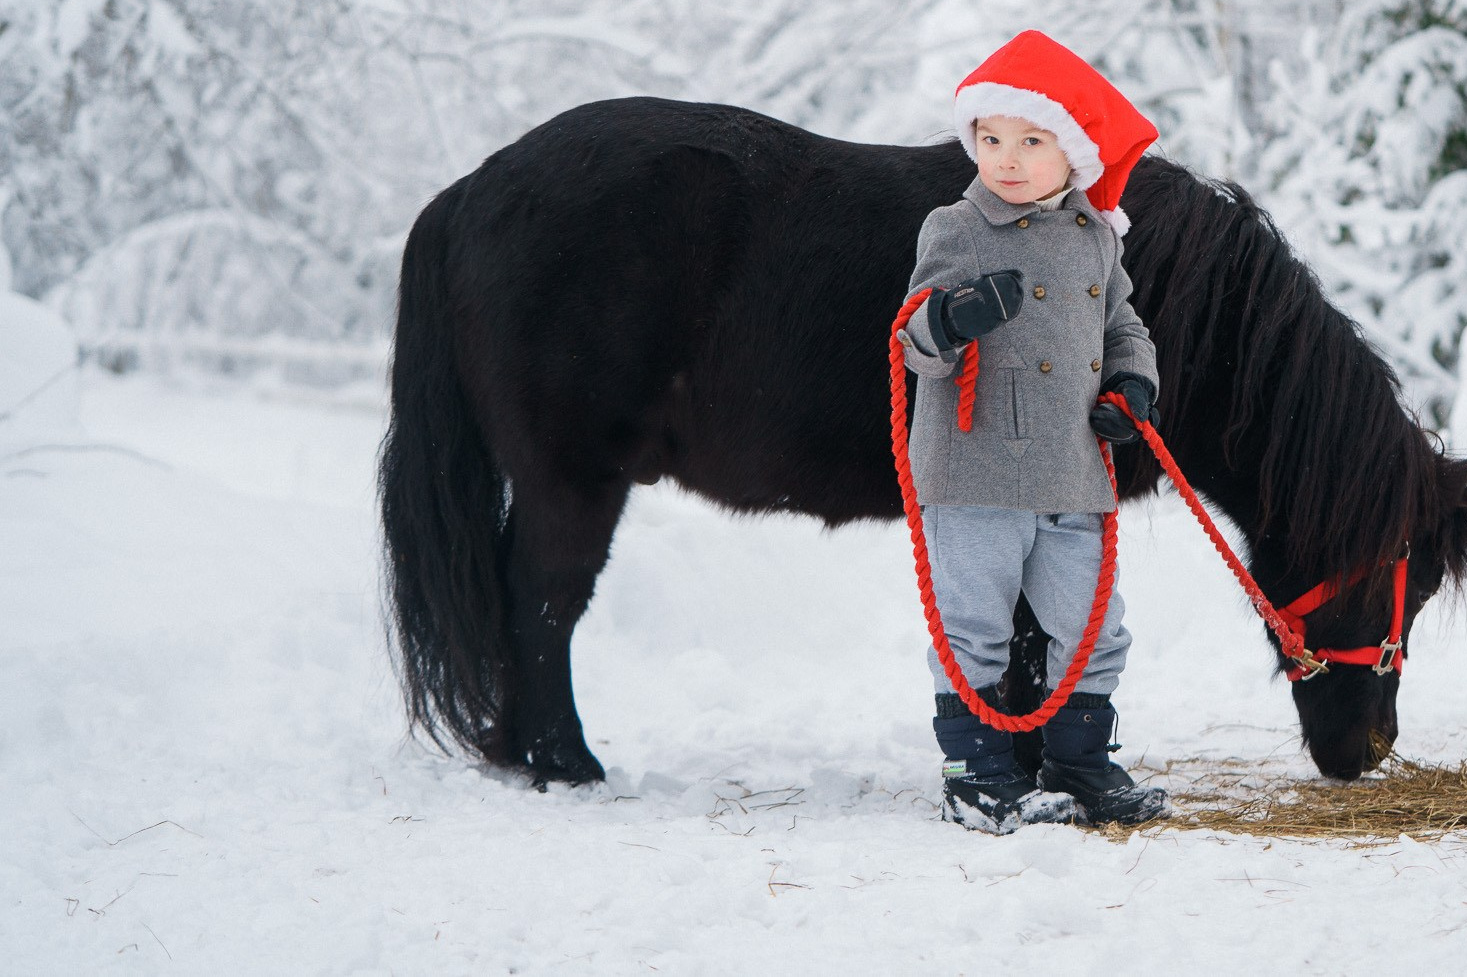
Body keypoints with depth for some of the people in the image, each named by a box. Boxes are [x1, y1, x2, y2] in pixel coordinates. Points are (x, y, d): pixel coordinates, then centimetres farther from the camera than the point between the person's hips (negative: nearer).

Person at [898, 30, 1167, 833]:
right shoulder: (954, 232, -3)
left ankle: (1078, 765, 23)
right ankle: (977, 773, 9)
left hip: (1073, 478, 5)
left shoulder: (1096, 238, 10)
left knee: (1092, 629, 9)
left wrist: (1133, 387, 3)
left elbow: (1121, 323, 22)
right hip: (975, 474, -4)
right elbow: (916, 342, -5)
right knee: (974, 630, -1)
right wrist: (950, 322, -27)